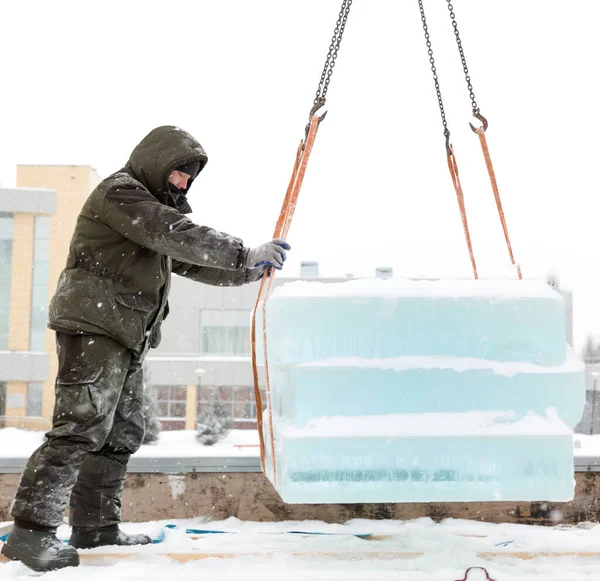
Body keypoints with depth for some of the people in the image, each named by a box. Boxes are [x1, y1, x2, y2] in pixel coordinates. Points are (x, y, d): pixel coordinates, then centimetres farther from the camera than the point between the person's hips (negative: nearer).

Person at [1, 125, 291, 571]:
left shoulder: (155, 206, 25)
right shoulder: (120, 193, -6)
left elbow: (191, 263, 24)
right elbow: (179, 235, -19)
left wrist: (246, 272, 12)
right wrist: (244, 253, -19)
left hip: (126, 337, 10)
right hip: (94, 328, -10)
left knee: (123, 434, 9)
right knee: (82, 427, -16)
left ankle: (95, 526, 15)